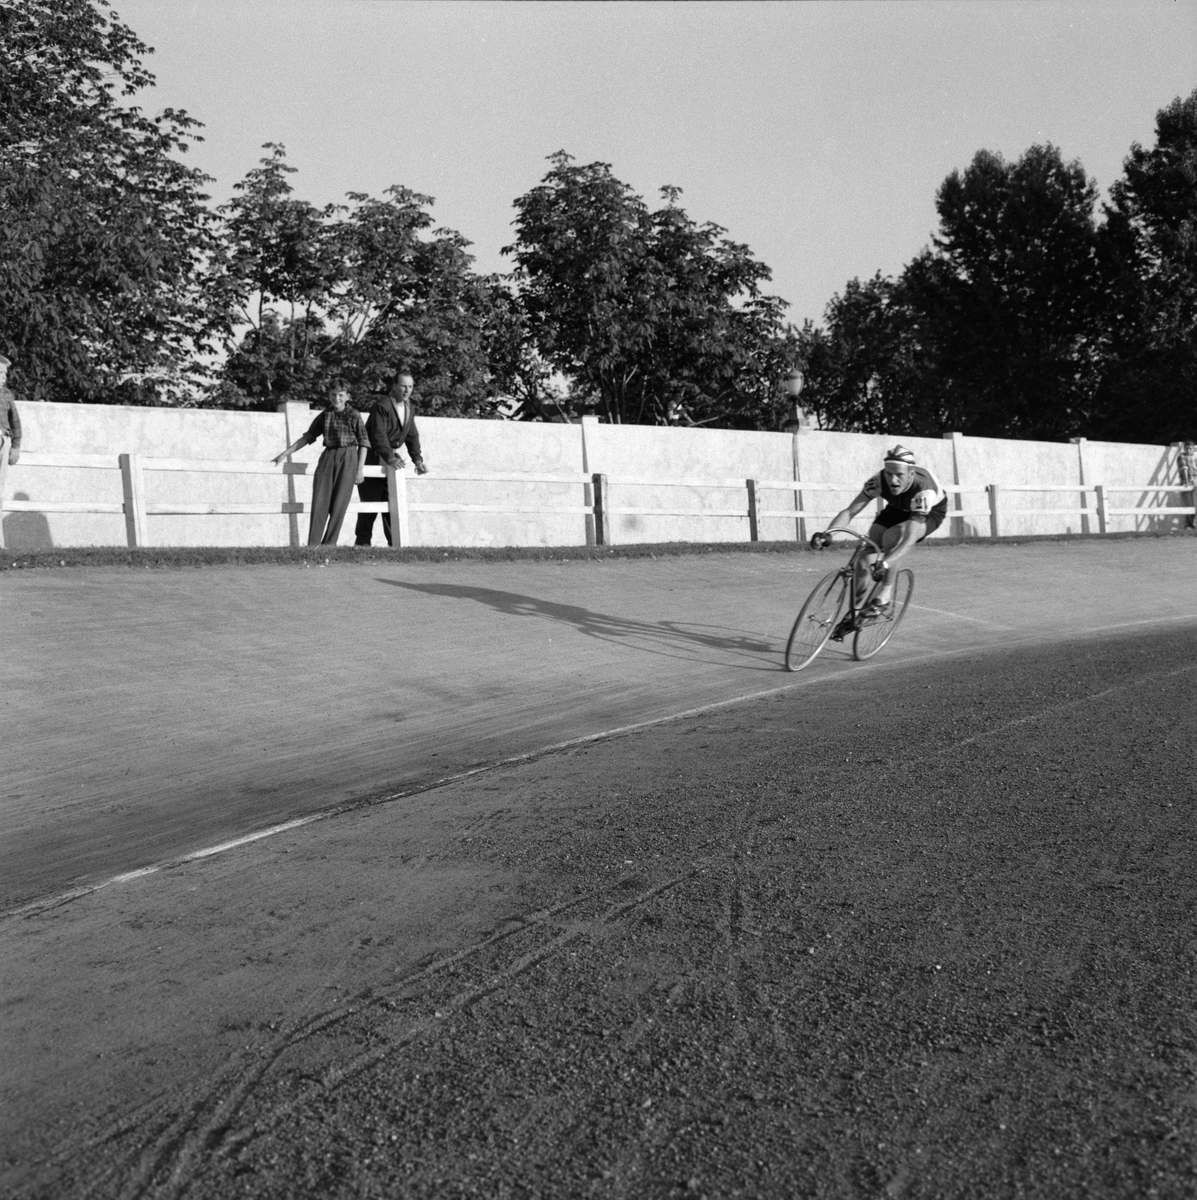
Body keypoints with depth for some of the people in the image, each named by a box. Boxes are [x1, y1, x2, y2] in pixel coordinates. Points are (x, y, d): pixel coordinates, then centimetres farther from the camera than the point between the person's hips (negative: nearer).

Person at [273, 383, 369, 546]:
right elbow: (307, 437, 14)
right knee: (319, 501, -5)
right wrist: (284, 454, 11)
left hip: (347, 459, -3)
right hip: (328, 458, 3)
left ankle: (329, 543, 2)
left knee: (339, 503, -4)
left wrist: (360, 470, -5)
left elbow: (363, 444, 1)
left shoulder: (354, 416, 0)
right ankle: (313, 544, -5)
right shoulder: (324, 416, 9)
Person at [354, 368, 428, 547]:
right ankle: (362, 542, 0)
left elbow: (412, 436, 11)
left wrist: (417, 459, 0)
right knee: (370, 502, -6)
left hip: (391, 458, 7)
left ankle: (395, 542, 5)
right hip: (372, 459, -7)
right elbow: (379, 435, -26)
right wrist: (390, 458, -36)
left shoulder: (410, 408, 8)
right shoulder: (382, 406, -18)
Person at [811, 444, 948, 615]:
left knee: (891, 537, -35)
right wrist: (826, 534, -51)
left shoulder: (923, 488, -42)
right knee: (864, 559, -16)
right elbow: (849, 511, -32)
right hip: (898, 508, 4)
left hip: (930, 511, -4)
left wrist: (884, 564, -63)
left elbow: (910, 539, -48)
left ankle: (884, 597, -21)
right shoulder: (878, 481, -31)